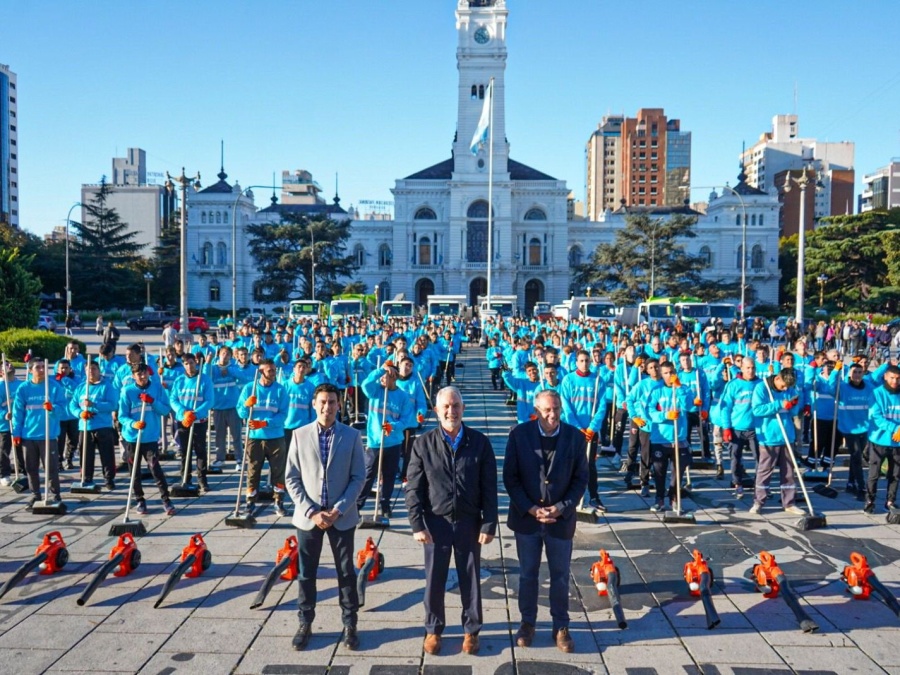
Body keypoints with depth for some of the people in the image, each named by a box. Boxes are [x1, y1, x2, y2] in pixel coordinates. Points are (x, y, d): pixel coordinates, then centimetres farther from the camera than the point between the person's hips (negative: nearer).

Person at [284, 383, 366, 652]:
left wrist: (339, 510, -13)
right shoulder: (300, 435, -2)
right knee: (306, 573, 10)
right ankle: (305, 624, 26)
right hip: (308, 516, 1)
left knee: (346, 572, 9)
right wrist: (311, 511, -11)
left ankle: (350, 624, 22)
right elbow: (291, 479, -1)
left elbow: (359, 477, -3)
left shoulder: (352, 436, -3)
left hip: (342, 516, 0)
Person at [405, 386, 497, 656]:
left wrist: (489, 524, -6)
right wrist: (417, 524, -7)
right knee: (434, 580, 10)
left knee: (471, 579, 11)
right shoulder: (423, 444, -4)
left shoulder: (480, 442, -4)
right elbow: (413, 488, -2)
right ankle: (433, 629, 29)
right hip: (436, 522, 0)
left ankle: (471, 630, 29)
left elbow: (489, 488, -2)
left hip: (469, 522, 0)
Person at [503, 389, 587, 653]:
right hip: (526, 517, 0)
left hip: (561, 519, 0)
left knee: (560, 576, 12)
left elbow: (580, 478, -2)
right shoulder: (520, 434, -9)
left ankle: (561, 626, 29)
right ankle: (527, 622, 31)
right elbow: (510, 476, -6)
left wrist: (562, 508, -14)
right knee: (528, 574, 14)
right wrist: (530, 509, -14)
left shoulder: (575, 437, -6)